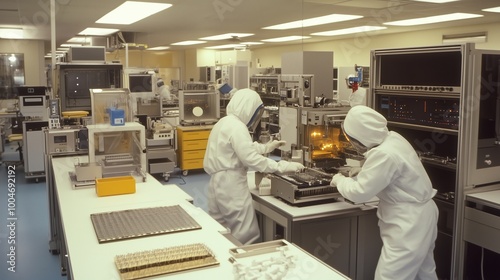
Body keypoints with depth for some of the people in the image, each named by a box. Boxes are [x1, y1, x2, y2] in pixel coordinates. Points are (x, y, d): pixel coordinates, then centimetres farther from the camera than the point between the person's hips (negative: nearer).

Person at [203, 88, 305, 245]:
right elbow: (251, 159, -25)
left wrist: (266, 147, 29)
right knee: (247, 238, -2)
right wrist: (284, 166, -22)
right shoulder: (237, 127, -18)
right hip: (231, 186, -11)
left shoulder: (225, 122, 14)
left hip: (219, 183, 11)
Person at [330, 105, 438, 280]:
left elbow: (358, 193, -22)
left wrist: (340, 180, -5)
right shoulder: (393, 138, 0)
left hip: (409, 224, -10)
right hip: (418, 216, 10)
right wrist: (359, 173, 5)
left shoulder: (384, 154, -30)